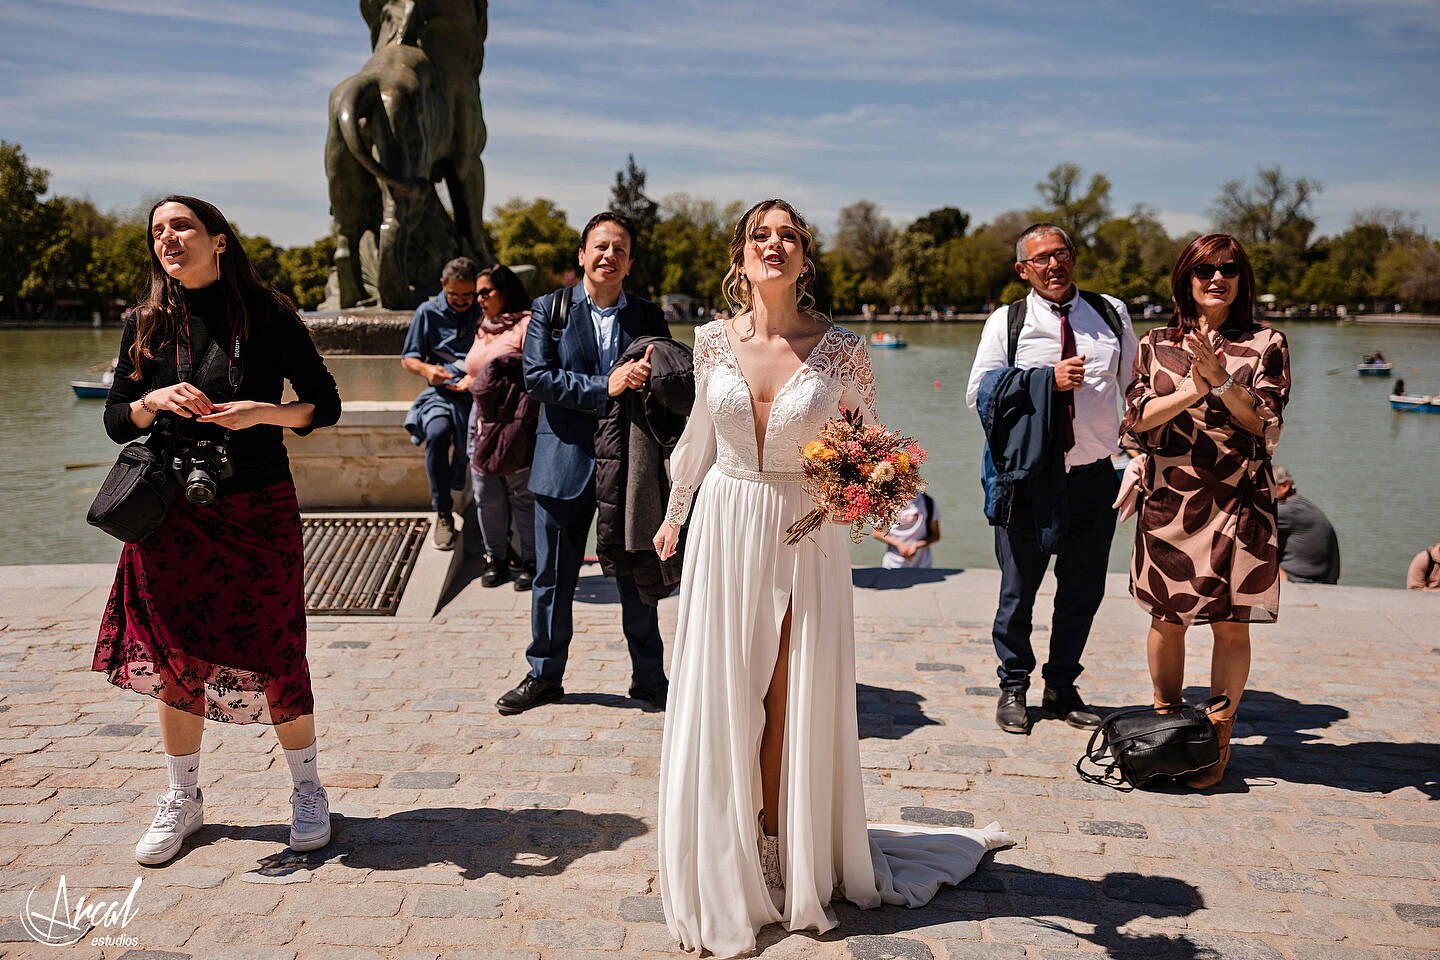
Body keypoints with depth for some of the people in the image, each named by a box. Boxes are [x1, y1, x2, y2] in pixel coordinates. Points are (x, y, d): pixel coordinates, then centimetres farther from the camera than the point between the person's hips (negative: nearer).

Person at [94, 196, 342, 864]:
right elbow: (115, 420, 9)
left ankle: (307, 793, 20)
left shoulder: (269, 315, -1)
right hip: (172, 515, 3)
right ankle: (182, 800, 28)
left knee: (272, 654, 1)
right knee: (175, 657, 9)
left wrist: (262, 412, -16)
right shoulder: (147, 325, 6)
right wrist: (154, 401, -12)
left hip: (259, 509, -3)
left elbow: (325, 404, 1)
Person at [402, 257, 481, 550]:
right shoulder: (428, 312, 9)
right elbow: (408, 358, 15)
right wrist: (426, 369, -7)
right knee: (437, 433, -30)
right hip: (442, 392, 0)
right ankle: (443, 514, -16)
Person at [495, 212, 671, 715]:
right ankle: (544, 675, 27)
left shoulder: (648, 316, 8)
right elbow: (537, 377, -9)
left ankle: (649, 678, 24)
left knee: (638, 577, 9)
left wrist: (648, 380, -19)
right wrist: (604, 387, -20)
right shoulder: (548, 310, 3)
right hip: (566, 461, -1)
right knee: (554, 577, 10)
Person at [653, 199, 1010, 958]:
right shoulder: (715, 340, -1)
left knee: (795, 702, 6)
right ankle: (727, 866, 28)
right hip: (724, 531, 2)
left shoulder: (840, 349, -9)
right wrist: (673, 516, 24)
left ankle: (792, 861, 27)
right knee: (720, 697, 8)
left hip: (803, 535, -2)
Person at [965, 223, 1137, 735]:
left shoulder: (1111, 314, 10)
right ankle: (1013, 688, 23)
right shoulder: (1007, 321, 2)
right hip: (1029, 476, -3)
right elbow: (978, 392, -6)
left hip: (1094, 476, 3)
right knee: (1018, 590, 5)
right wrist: (1048, 379, -16)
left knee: (1083, 591, 10)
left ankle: (1062, 688, 27)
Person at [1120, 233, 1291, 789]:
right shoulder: (1156, 345, 9)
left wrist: (1222, 381, -19)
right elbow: (1136, 419, -1)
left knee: (1231, 624, 0)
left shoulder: (1265, 344, 4)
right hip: (1169, 499, 1)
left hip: (1239, 499, -1)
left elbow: (1266, 425, -5)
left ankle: (1218, 741, 14)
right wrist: (1192, 390, -16)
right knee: (1166, 618, 7)